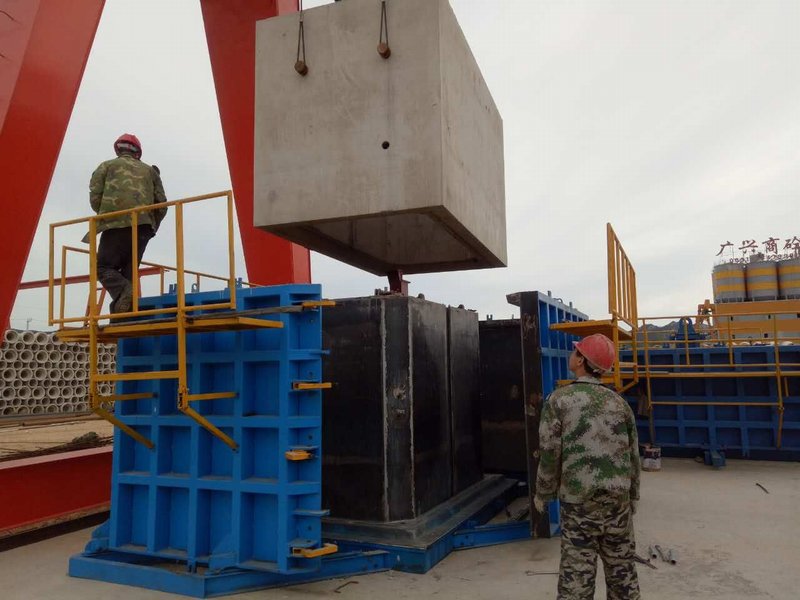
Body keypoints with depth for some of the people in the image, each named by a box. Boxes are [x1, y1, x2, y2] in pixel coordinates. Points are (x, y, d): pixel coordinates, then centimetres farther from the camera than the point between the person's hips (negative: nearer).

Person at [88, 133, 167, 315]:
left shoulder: (106, 166, 16)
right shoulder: (149, 170, 23)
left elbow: (95, 196, 5)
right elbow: (162, 203, 13)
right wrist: (152, 227, 25)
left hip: (117, 225, -3)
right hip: (143, 225, 3)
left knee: (104, 266, 2)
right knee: (128, 271, 10)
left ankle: (123, 294, -26)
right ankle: (127, 310, -4)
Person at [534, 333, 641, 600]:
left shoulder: (559, 400, -9)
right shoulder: (619, 402, 2)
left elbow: (549, 453, -10)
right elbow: (633, 454, 7)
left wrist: (543, 494, 4)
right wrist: (633, 496, 20)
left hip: (578, 500, -4)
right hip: (617, 498, 4)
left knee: (577, 573, 3)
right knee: (622, 568, 16)